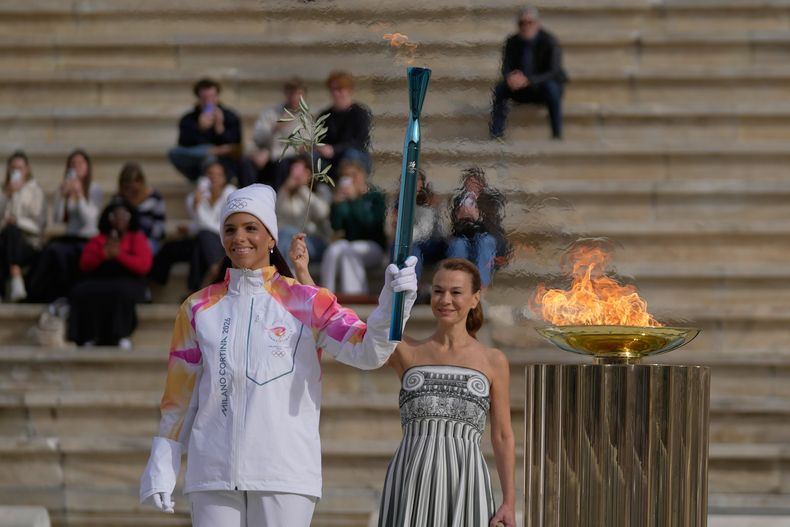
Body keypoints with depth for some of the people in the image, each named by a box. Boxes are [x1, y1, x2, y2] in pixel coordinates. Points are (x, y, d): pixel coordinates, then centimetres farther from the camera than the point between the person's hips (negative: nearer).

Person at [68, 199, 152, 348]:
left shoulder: (138, 238, 12)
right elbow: (84, 264, 9)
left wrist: (119, 254, -13)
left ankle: (120, 335, -35)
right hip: (99, 281, 2)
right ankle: (89, 336, -30)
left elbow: (143, 265, -3)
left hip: (128, 282, -2)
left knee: (120, 292, -40)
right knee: (81, 291, -31)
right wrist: (103, 254, -9)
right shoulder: (98, 239, 20)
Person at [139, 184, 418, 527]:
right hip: (213, 472, 2)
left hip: (286, 471, -2)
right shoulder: (200, 309, 10)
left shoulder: (307, 303, 3)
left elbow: (367, 352, -9)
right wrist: (161, 466, 8)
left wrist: (392, 302, -28)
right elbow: (179, 397, 14)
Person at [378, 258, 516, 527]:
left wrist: (509, 503, 2)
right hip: (411, 481, 0)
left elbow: (503, 437, 10)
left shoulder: (492, 361, 11)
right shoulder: (406, 353, 11)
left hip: (466, 482, 0)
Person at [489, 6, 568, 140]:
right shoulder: (513, 42, -4)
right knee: (500, 88, -22)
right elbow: (506, 68, -6)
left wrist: (528, 80, -38)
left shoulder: (549, 42, -16)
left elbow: (553, 72, -24)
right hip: (522, 91, 4)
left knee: (551, 88, -37)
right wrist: (510, 78, -33)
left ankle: (557, 134, -33)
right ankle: (496, 135, -21)